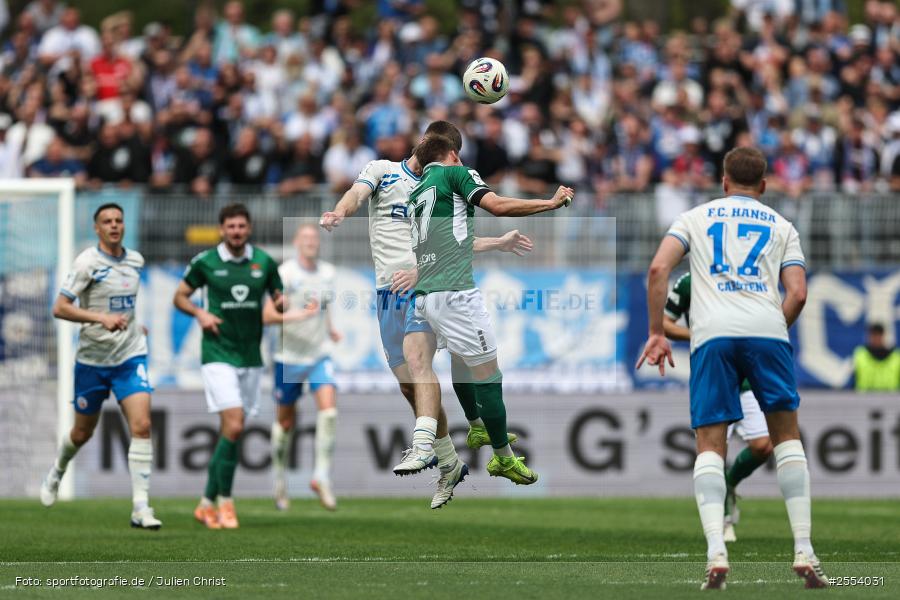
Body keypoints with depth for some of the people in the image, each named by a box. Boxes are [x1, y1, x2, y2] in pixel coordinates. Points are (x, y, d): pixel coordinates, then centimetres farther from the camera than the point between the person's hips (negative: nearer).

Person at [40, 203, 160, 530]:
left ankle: (141, 508, -16)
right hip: (92, 358, -3)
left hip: (130, 356, 3)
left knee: (141, 426, -15)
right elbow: (59, 308, -18)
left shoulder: (135, 260, 6)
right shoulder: (87, 262, -11)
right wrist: (102, 318, -26)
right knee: (83, 432, 12)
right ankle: (56, 472, 46)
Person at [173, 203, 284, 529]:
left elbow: (278, 299, 14)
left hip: (251, 358, 4)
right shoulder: (205, 262, -3)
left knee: (229, 433, 8)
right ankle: (225, 501, -7)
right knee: (233, 427, -17)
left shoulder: (264, 262, 4)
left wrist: (282, 302, -10)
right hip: (218, 355, -4)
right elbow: (180, 296, 7)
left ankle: (206, 503, 19)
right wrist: (199, 313, -12)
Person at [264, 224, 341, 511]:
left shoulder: (328, 272, 5)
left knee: (328, 409, -18)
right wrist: (299, 315, -32)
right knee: (286, 420, 9)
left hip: (320, 355, 3)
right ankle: (279, 477, 29)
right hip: (290, 356, -3)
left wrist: (329, 328, 11)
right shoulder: (285, 273, -13)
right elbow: (268, 316, -20)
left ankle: (322, 476, -15)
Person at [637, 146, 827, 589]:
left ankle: (716, 555, -16)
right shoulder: (781, 226, 22)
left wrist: (657, 333, 9)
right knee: (786, 434, 13)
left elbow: (658, 268, 5)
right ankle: (804, 553, 5)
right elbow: (798, 293, 8)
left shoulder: (695, 217, 21)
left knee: (710, 445, 3)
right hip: (767, 330, 0)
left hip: (712, 335, 0)